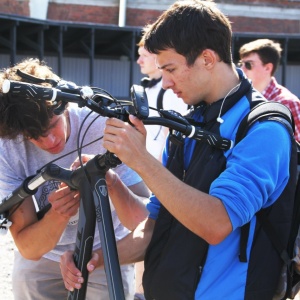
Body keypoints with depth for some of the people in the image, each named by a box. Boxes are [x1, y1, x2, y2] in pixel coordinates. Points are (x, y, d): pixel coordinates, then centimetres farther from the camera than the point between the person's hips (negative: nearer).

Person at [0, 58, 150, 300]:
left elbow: (143, 220, -27)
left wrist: (112, 183, -46)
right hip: (41, 263, 1)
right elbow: (28, 248, -23)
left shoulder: (106, 128, -25)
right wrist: (56, 216, -42)